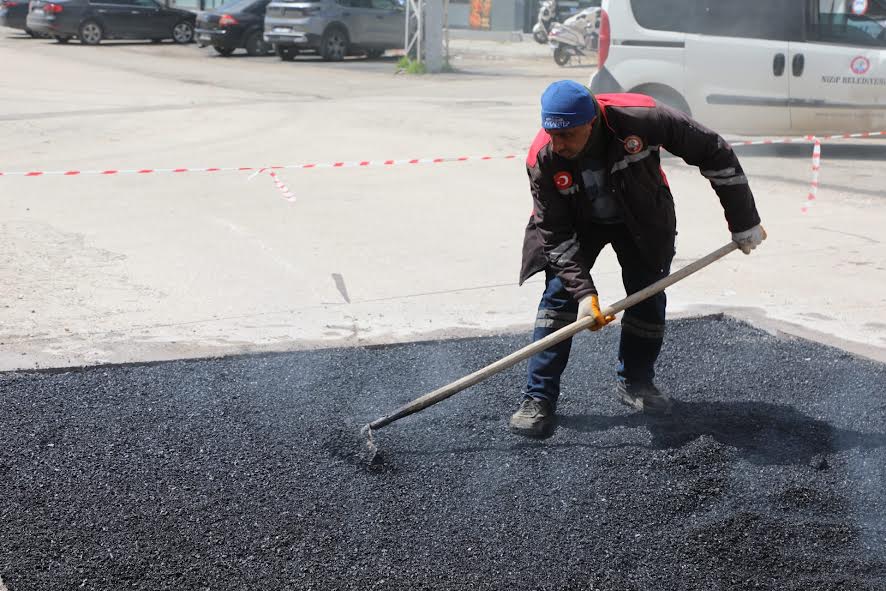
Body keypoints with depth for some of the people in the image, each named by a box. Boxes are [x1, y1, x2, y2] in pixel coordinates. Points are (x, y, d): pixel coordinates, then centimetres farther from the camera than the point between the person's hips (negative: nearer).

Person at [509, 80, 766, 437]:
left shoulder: (640, 119, -37)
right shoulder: (543, 159, -32)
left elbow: (713, 153, -25)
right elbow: (557, 235, -23)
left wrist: (744, 222, -20)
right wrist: (584, 292, -33)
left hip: (643, 218, 1)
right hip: (578, 223, 0)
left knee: (649, 300, 1)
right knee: (559, 296, -12)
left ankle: (634, 381, 23)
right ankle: (539, 398, -6)